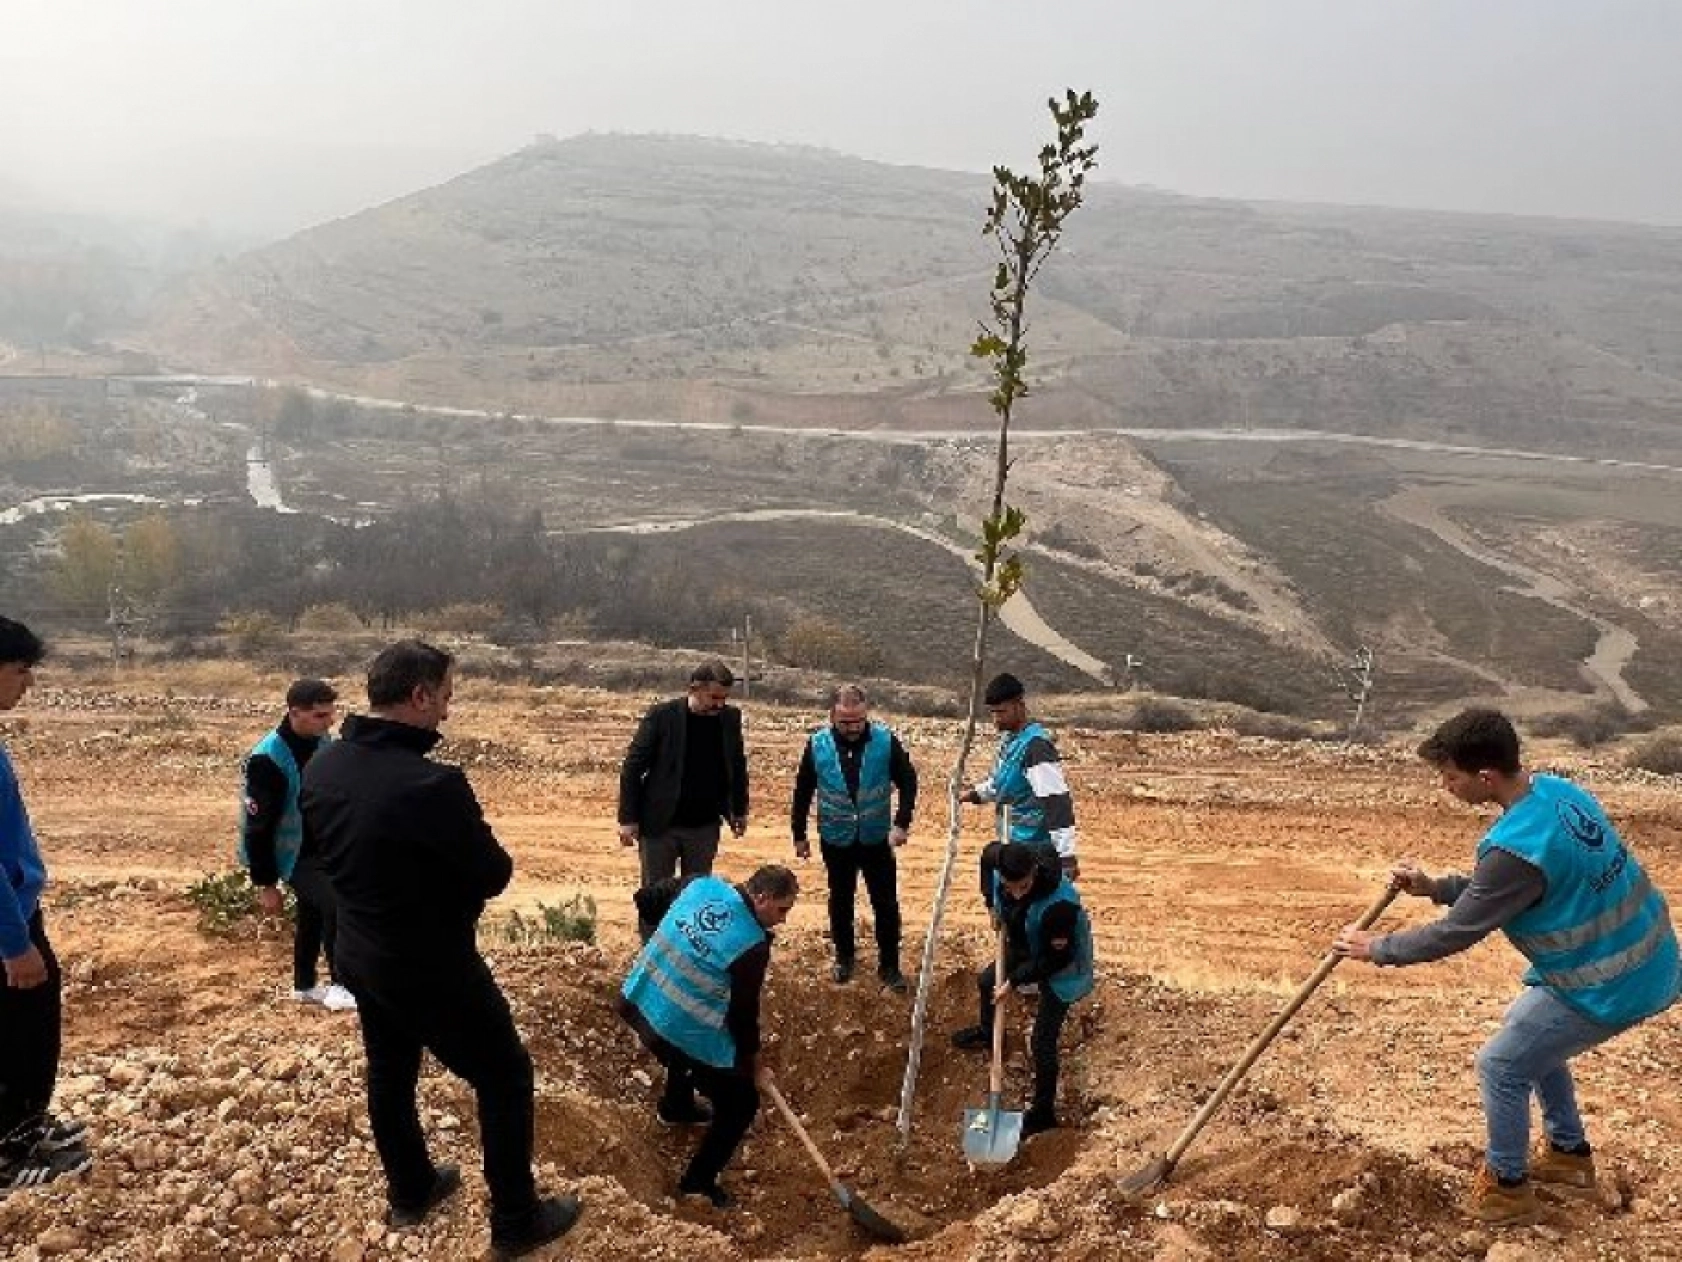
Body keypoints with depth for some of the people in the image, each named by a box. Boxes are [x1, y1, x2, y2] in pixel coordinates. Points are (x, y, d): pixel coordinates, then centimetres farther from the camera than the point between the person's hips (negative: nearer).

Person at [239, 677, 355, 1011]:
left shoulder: (322, 741, -5)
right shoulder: (268, 758, -26)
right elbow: (258, 825, -21)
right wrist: (266, 884, -17)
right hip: (292, 853, -7)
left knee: (313, 912, 18)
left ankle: (304, 985, 35)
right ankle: (341, 985, -1)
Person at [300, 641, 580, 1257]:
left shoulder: (321, 766, -8)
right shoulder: (432, 785, -34)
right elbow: (495, 874, -21)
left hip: (358, 958, 8)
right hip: (433, 968, -8)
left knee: (389, 1073, 27)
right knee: (505, 1078, 11)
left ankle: (409, 1193, 47)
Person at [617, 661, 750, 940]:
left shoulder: (730, 718, -2)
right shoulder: (662, 716, -13)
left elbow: (737, 765, 13)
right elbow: (633, 767, -10)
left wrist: (739, 810, 16)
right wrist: (628, 819, -11)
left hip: (705, 827, 3)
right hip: (660, 825, -3)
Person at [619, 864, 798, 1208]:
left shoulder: (701, 885, -3)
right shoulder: (752, 944, -19)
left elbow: (644, 898, 11)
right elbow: (743, 1013, -10)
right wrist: (754, 1061, 7)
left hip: (636, 1000, 8)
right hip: (682, 1030, -8)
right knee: (740, 1102, 8)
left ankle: (676, 1108, 58)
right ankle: (697, 1184, 15)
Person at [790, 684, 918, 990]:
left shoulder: (886, 740, -15)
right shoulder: (818, 744, -12)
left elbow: (908, 781, -6)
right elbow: (803, 791, -1)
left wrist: (902, 823, -16)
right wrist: (799, 834, 4)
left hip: (876, 839, -1)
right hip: (836, 839, 1)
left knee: (886, 903, 5)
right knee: (841, 901, 17)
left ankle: (889, 965, 20)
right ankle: (843, 956, 36)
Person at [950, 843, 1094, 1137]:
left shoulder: (1059, 903, -44)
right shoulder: (1000, 865, -27)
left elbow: (1056, 958, -31)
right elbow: (988, 857, 1)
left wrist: (1014, 980, -25)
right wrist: (993, 905, -1)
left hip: (1060, 968, -7)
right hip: (1024, 946, 8)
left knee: (1042, 1041, -5)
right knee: (987, 981, 29)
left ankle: (1043, 1112, 15)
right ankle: (986, 1033, 61)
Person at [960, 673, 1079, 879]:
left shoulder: (1035, 745, -21)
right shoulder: (1008, 740, 8)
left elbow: (1056, 802, -26)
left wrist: (1067, 855, -28)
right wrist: (976, 793, 11)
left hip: (1035, 850, -10)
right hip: (1014, 845, 10)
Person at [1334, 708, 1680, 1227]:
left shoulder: (1516, 846, -30)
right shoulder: (1557, 791, -1)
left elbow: (1454, 934, -18)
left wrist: (1378, 947, -5)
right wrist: (1435, 887, 4)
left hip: (1611, 985, -9)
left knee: (1501, 1066, 6)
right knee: (1528, 1034, 27)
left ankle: (1508, 1188, 26)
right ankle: (1569, 1152, 42)